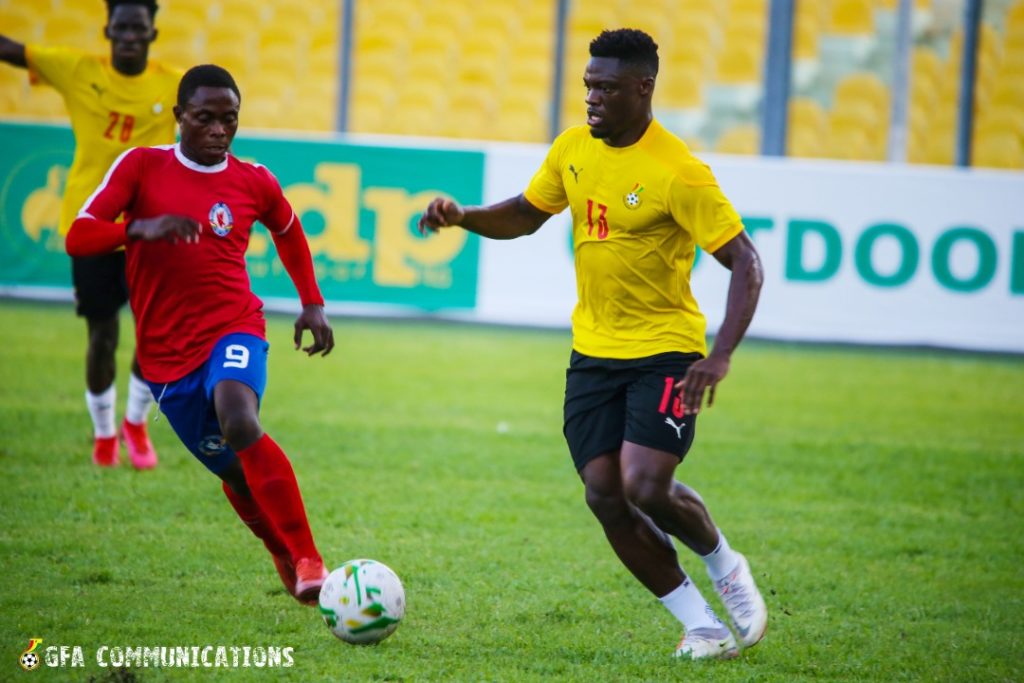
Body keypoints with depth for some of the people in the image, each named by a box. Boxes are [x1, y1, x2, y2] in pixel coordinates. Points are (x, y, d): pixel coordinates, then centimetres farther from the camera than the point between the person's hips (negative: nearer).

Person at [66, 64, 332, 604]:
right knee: (236, 473, 7)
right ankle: (287, 560, 36)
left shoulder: (253, 183, 3)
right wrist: (141, 227, -31)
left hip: (232, 331, -2)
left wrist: (312, 305, 15)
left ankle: (307, 561, -32)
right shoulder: (141, 167, -2)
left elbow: (289, 233, 25)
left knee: (238, 419, -33)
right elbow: (78, 237, -13)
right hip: (166, 352, 2)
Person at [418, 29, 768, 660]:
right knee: (605, 496, -4)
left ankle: (726, 566, 12)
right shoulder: (574, 148, 2)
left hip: (665, 352, -6)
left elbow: (746, 264, -18)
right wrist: (463, 217, -2)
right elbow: (524, 216, 18)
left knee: (646, 488, -20)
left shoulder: (678, 173, -18)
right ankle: (701, 625, 9)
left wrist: (720, 357, -30)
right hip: (594, 351, 6)